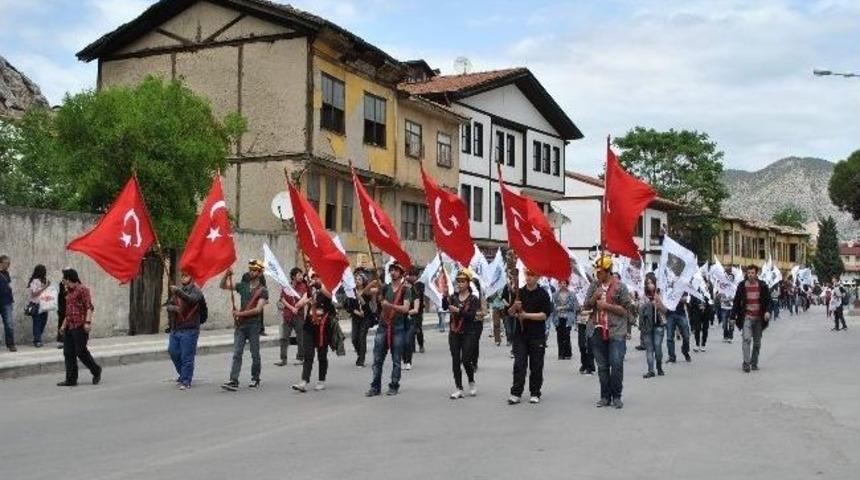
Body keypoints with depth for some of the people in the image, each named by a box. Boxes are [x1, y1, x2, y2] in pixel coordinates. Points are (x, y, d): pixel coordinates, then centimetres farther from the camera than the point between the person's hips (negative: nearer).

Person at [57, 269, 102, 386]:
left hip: (80, 327, -9)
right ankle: (71, 379, 9)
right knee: (68, 353, 5)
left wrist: (87, 322, -24)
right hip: (69, 327, 9)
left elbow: (89, 307, -15)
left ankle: (96, 371, 13)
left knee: (81, 351, -7)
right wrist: (64, 324, 23)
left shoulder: (82, 290, -7)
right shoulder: (69, 292, 19)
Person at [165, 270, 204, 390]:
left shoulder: (196, 291, -5)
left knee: (187, 357, -5)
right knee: (173, 352, 12)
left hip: (189, 330, -7)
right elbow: (169, 306, 10)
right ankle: (183, 374, 32)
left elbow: (191, 299, -27)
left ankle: (186, 382, 3)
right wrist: (174, 308, -13)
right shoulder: (177, 291, 15)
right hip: (175, 329, 7)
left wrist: (178, 291, -37)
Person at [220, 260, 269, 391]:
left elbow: (257, 309, -14)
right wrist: (226, 275, -7)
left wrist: (240, 313, -14)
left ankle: (255, 379, 21)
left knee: (255, 354, 7)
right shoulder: (243, 286, 10)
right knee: (237, 353, -5)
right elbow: (223, 286, 12)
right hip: (240, 324, 3)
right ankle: (233, 381, -11)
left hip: (254, 325, -3)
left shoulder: (263, 291, -4)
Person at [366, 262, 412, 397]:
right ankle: (375, 387, 7)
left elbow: (405, 308, -15)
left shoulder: (405, 289, -1)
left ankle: (394, 387, 11)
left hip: (398, 328, -3)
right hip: (383, 326, 3)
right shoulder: (386, 288, 10)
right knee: (377, 359, 2)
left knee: (396, 360, 3)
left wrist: (390, 305, -28)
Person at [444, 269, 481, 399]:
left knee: (466, 360, -7)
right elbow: (445, 307, -10)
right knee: (455, 361, 2)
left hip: (468, 333, -4)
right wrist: (445, 295, -24)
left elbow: (472, 315, -16)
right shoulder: (453, 297, 8)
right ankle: (458, 389, 9)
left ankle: (471, 383, 19)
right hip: (454, 332, 4)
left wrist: (458, 311, -25)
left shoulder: (473, 298, -3)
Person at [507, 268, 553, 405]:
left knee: (536, 366, 4)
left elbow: (545, 315, -9)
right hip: (520, 333, 2)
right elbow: (510, 313, 9)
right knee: (519, 364, -3)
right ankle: (516, 393, -3)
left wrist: (527, 315, -15)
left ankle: (535, 394, 13)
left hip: (537, 335, -2)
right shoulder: (519, 292, 8)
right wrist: (514, 307, -13)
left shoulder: (543, 294, -1)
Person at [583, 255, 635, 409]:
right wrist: (594, 297, -8)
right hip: (598, 331, 4)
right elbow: (586, 306, 12)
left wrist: (607, 305, -12)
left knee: (616, 364, -9)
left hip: (616, 331, -4)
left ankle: (616, 396, 4)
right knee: (602, 366, 7)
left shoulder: (620, 286, -2)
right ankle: (605, 396, 15)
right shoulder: (593, 286, 11)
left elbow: (626, 310, -4)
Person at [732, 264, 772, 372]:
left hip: (759, 318, 2)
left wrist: (767, 311, -14)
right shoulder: (742, 286, 0)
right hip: (746, 317, -2)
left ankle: (754, 363, 22)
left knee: (757, 342, 10)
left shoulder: (763, 286, 1)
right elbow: (736, 302, 3)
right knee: (747, 339, -16)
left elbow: (768, 300, 4)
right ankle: (746, 363, -17)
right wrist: (733, 316, 0)